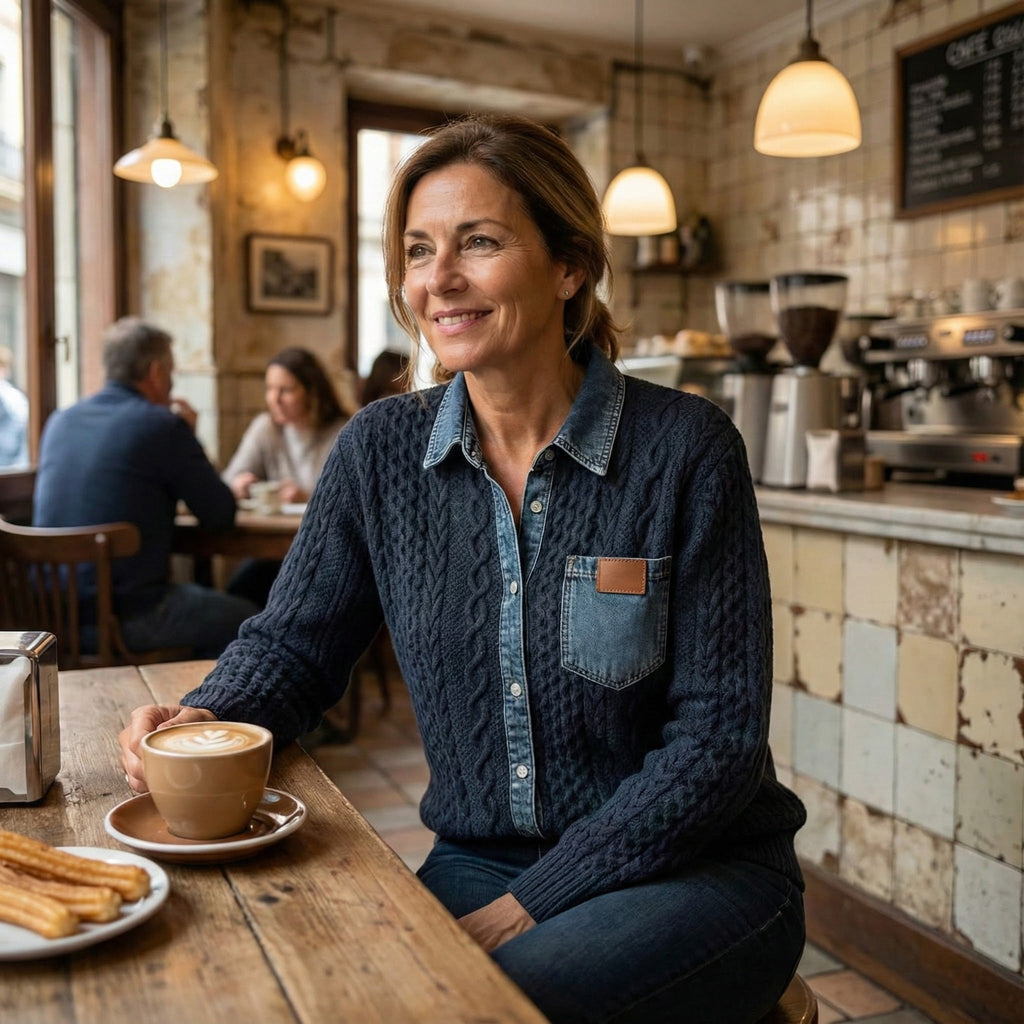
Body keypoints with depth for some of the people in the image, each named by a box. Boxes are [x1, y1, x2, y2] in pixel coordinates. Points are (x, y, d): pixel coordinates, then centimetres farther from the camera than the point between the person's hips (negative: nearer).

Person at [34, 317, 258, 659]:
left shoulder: (59, 421, 8)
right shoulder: (164, 425, -11)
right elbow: (221, 516, -4)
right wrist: (188, 438, 7)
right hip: (123, 617, -7)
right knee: (246, 619, 15)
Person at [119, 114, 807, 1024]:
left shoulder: (684, 448, -13)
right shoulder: (382, 449, -2)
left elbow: (716, 736, -12)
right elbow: (295, 641, 8)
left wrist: (530, 905, -16)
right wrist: (207, 720, -14)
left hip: (695, 873, -3)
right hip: (476, 862, 3)